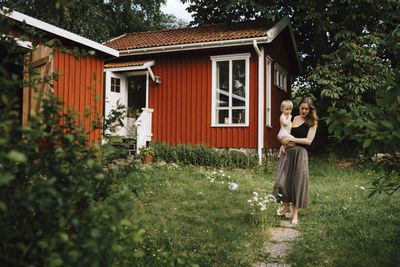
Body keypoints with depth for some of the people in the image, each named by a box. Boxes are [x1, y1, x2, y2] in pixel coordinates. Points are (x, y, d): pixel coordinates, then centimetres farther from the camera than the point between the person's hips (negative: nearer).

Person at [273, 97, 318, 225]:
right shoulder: (293, 119, 13)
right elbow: (284, 135, 20)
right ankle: (286, 207, 24)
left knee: (298, 182, -1)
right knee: (282, 181, 0)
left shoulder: (312, 122, 2)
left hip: (300, 153, -4)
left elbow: (308, 141, -8)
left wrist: (292, 139, -10)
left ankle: (295, 214, 11)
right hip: (288, 152, 4)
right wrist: (286, 141, 0)